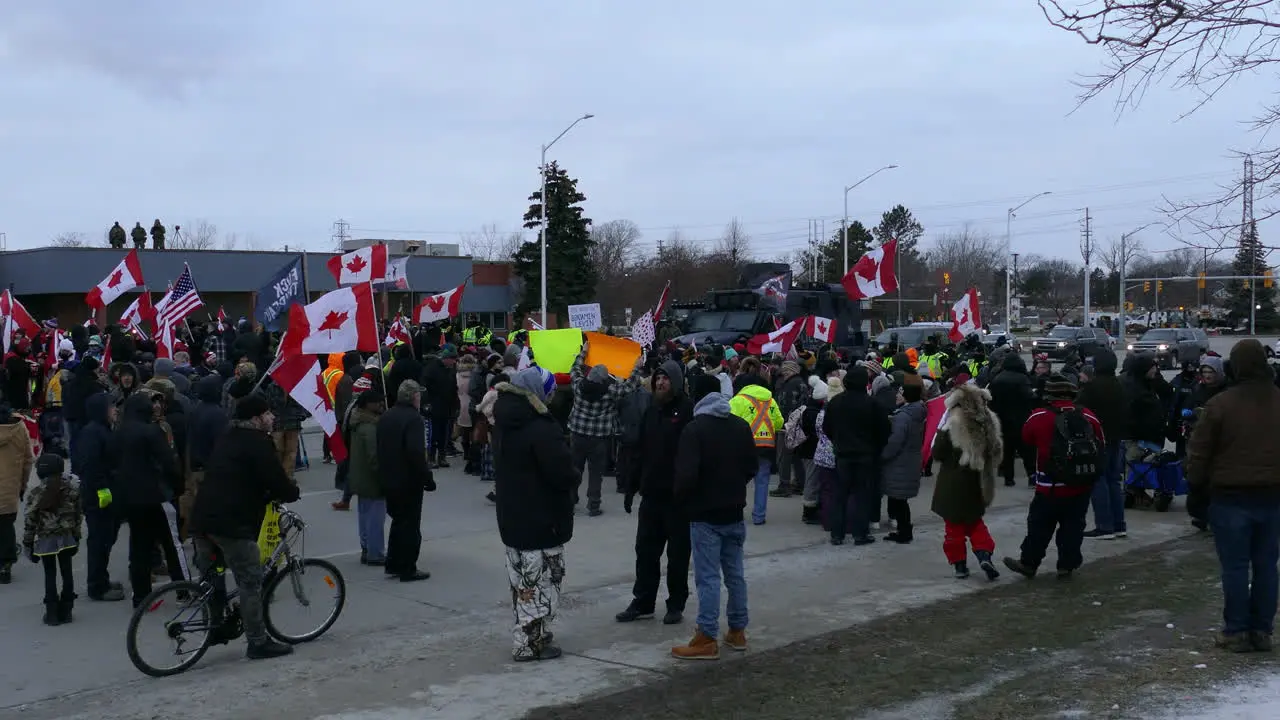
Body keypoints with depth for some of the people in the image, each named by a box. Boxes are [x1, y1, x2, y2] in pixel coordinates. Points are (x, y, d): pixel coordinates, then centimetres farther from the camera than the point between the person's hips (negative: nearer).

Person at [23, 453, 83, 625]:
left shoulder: (36, 494, -12)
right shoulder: (72, 489, -3)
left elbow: (30, 522, -8)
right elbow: (79, 515, 4)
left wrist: (28, 543, 3)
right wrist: (76, 536, 15)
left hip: (45, 540, -2)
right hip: (67, 538, 2)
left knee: (50, 575, 5)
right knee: (67, 572, 10)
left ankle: (52, 612, 7)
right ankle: (66, 610, 16)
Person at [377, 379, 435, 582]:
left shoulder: (385, 417, 7)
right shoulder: (413, 418, -19)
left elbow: (380, 449, 13)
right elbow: (417, 453, -25)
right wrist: (427, 478, -17)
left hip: (389, 480, 8)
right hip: (409, 481, -8)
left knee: (398, 520, 20)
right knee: (410, 525, 2)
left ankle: (393, 564, 25)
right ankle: (408, 570, 6)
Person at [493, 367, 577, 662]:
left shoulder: (504, 425, 6)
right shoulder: (542, 430, -23)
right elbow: (563, 474, -26)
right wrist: (573, 480, -2)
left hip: (511, 517, 9)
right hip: (542, 520, -9)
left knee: (523, 581, 17)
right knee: (542, 582, 1)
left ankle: (526, 637, 27)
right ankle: (533, 642, 5)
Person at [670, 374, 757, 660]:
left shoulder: (695, 428, -15)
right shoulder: (741, 426, 6)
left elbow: (686, 474, -20)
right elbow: (752, 467, 11)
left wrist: (681, 500, -4)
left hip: (705, 515, -6)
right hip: (734, 513, 6)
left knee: (708, 577, -5)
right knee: (735, 574, 13)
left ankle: (707, 639, -4)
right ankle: (737, 631, 21)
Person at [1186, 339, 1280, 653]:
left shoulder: (1220, 403, -10)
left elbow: (1199, 452, -6)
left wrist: (1196, 486, 8)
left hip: (1231, 496, -4)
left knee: (1235, 566, 2)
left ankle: (1236, 631, 5)